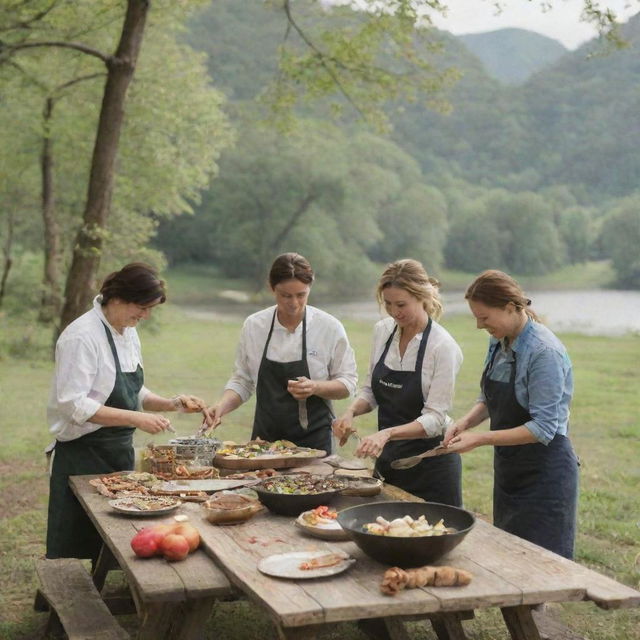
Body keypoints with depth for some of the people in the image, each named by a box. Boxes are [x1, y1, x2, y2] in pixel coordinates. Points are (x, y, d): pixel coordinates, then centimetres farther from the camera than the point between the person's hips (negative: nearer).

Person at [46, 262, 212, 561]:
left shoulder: (128, 333, 9)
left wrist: (174, 404, 1)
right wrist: (137, 419, -27)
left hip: (119, 453, 8)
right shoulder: (82, 336, -17)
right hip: (85, 456, -8)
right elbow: (73, 405, -23)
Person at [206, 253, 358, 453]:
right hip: (265, 439, 2)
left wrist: (315, 388, -20)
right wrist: (222, 406, -9)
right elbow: (242, 381, 8)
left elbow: (347, 384, -2)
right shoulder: (253, 325, 0)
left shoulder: (330, 327, -6)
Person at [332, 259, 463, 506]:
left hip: (431, 465, -5)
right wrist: (351, 411, -9)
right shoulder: (382, 331, 1)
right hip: (388, 458, 6)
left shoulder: (443, 346, -17)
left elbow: (434, 419, -20)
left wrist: (388, 433, -33)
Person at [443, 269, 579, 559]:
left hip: (544, 474, -8)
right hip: (509, 470, 8)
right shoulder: (499, 343, 3)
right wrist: (466, 421, -6)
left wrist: (481, 439, -25)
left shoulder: (544, 352, -22)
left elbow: (543, 428, -24)